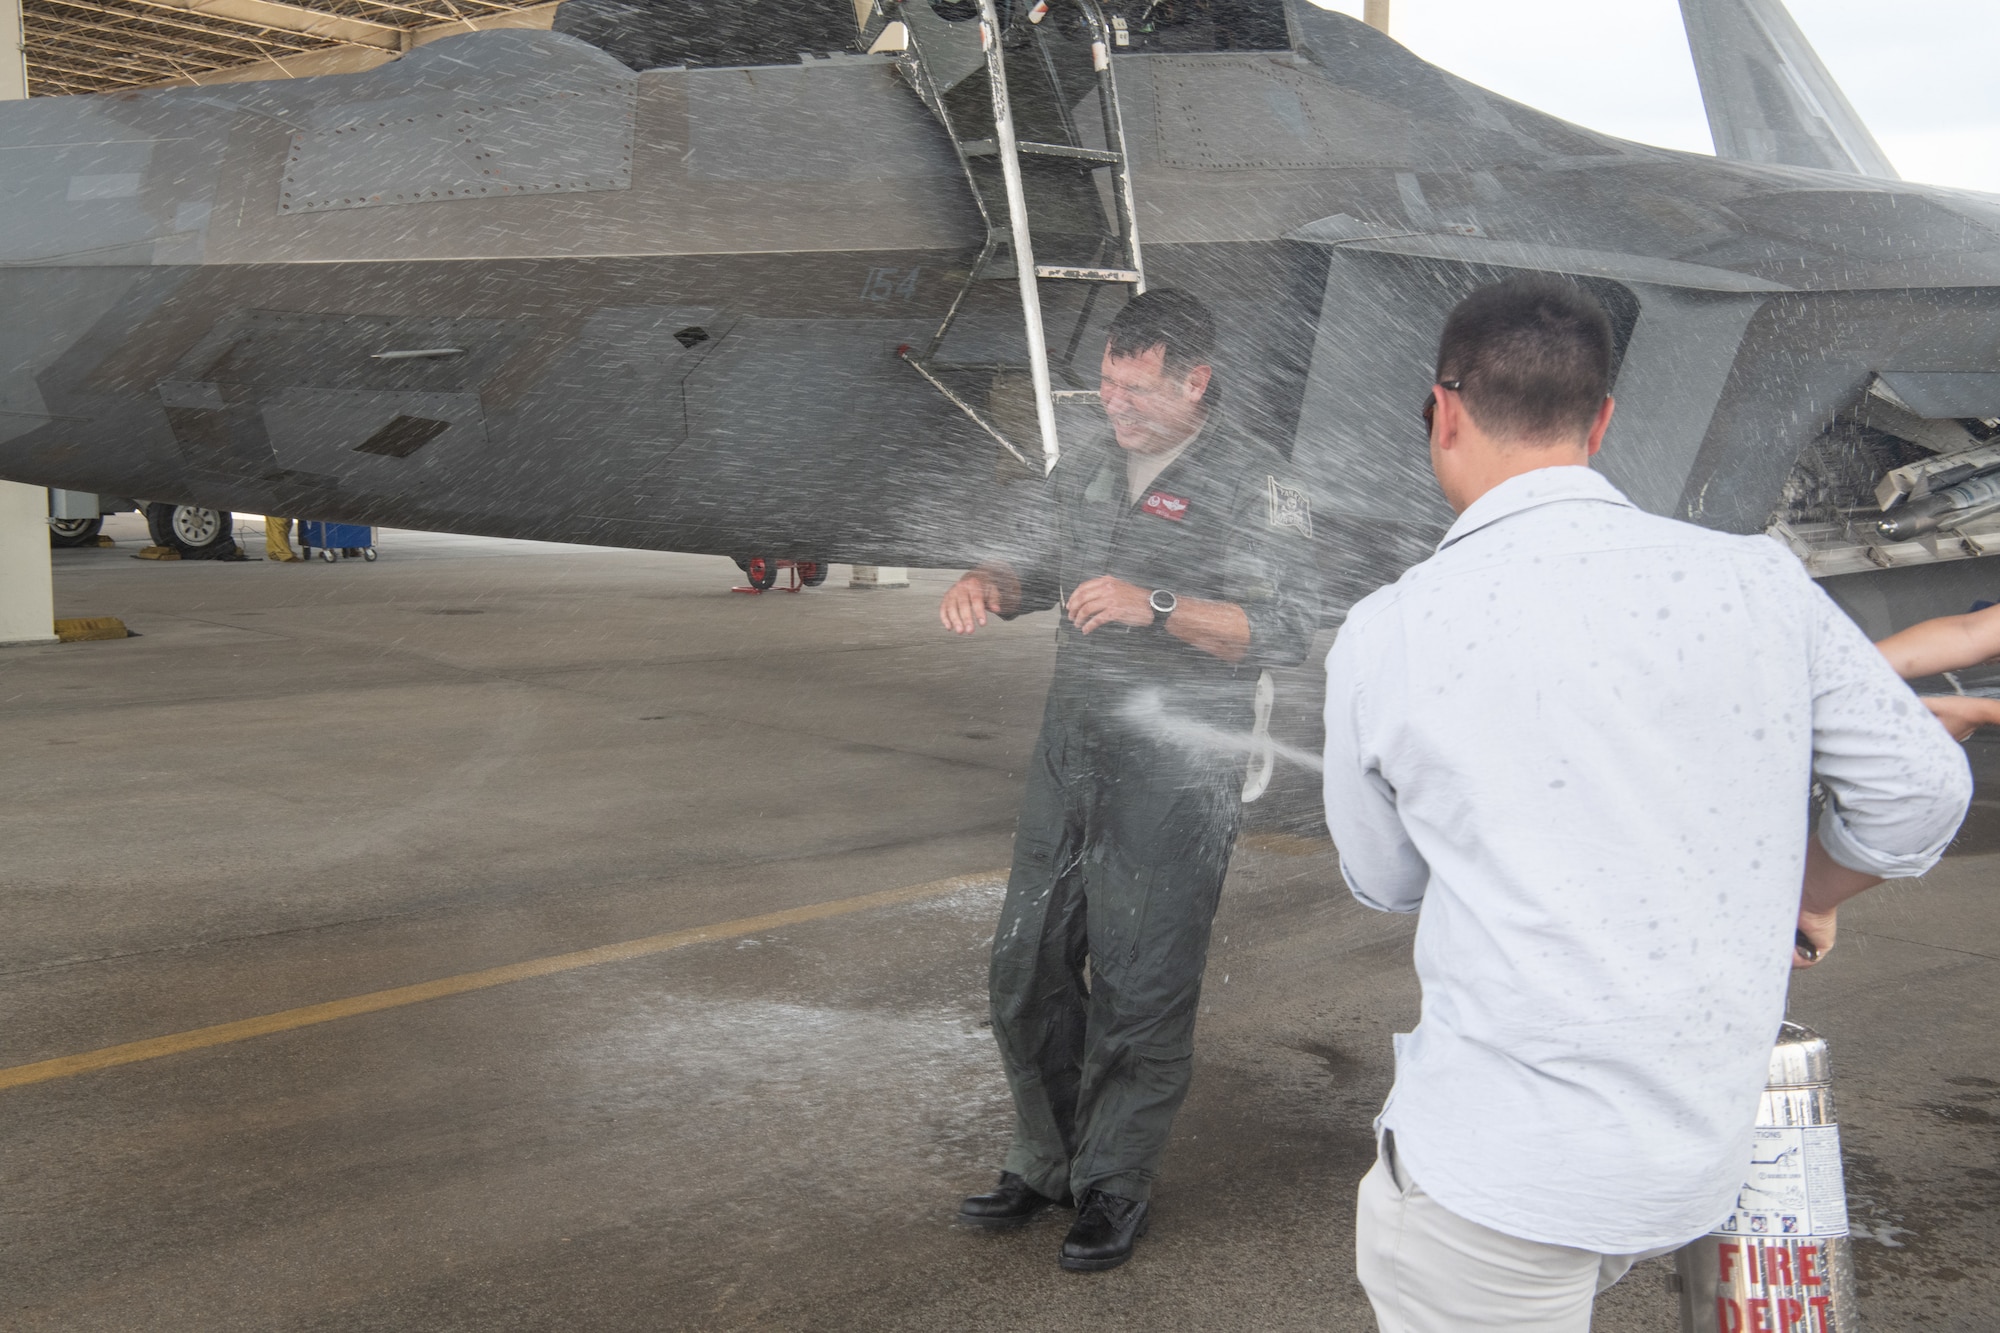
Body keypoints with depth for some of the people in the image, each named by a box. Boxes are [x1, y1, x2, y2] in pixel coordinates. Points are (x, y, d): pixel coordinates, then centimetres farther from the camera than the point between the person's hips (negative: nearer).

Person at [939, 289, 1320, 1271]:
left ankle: (1115, 1188, 18)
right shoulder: (1086, 471, 12)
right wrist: (986, 583, -1)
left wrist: (1159, 606, -28)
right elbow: (1037, 563, 23)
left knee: (1137, 990, 1)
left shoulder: (1254, 487, -9)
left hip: (1175, 777, -7)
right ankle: (1045, 1163, 28)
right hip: (1069, 754, 7)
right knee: (1027, 966, 11)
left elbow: (1287, 628, -16)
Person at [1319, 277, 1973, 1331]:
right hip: (1705, 1155, 5)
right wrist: (1807, 896, 25)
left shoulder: (1387, 633, -10)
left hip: (1499, 1166, -4)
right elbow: (1920, 788, 6)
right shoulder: (1759, 580, -3)